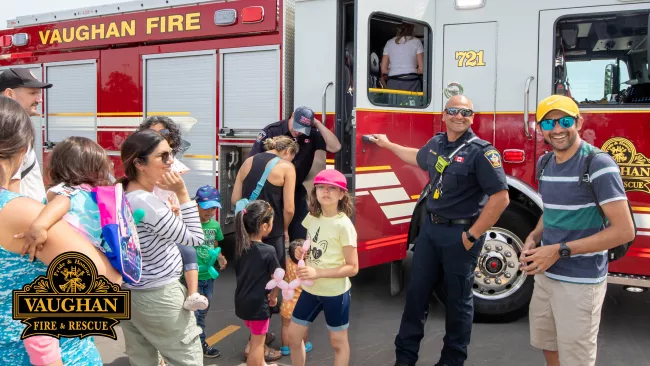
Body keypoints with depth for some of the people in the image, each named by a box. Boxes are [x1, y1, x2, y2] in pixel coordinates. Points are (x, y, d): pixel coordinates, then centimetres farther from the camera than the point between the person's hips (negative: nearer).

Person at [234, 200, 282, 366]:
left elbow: (239, 273, 7)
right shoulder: (268, 251, -20)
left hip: (242, 302, 7)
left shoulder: (240, 246, -1)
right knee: (257, 342, 8)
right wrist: (273, 296, 4)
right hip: (257, 303, -7)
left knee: (257, 337, 26)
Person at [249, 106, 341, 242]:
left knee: (300, 235, 5)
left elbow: (335, 147, -14)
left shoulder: (311, 134, -2)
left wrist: (318, 124, -15)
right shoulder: (271, 131, -11)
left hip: (296, 193, 3)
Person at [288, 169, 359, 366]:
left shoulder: (343, 225, -19)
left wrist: (318, 273, -25)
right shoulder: (312, 217, 1)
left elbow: (353, 267, -18)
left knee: (338, 341, 10)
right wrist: (302, 252, -6)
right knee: (293, 335, 12)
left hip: (335, 292, -6)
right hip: (310, 289, 6)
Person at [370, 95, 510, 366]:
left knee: (458, 300, 7)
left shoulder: (481, 151, -15)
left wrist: (472, 235, -17)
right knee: (416, 291, 11)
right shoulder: (436, 143, 6)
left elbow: (500, 198, -19)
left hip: (460, 234, -6)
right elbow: (418, 158, 31)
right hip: (431, 229, 6)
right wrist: (388, 144, 40)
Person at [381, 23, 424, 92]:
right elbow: (421, 69, 2)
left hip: (392, 83, 3)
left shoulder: (389, 43, 14)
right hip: (411, 82, -3)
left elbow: (383, 69, 12)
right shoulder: (416, 42, 6)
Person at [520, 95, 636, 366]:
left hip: (580, 282, -7)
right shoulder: (544, 164, 7)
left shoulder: (599, 164, -17)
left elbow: (624, 231, -19)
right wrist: (534, 238, -1)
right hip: (546, 275, 7)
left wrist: (560, 251, -21)